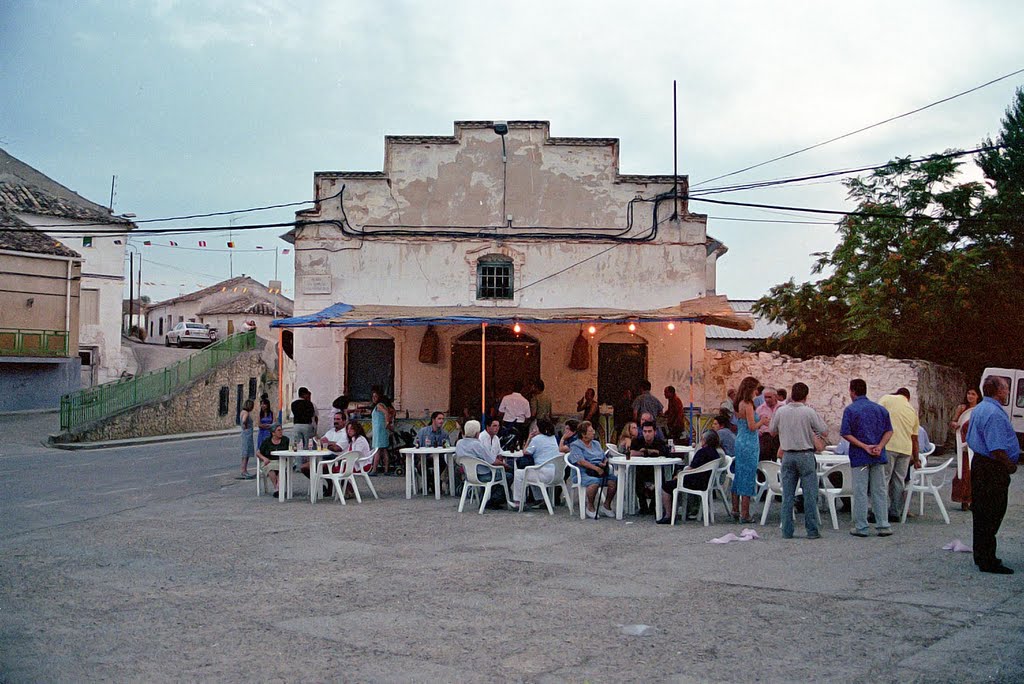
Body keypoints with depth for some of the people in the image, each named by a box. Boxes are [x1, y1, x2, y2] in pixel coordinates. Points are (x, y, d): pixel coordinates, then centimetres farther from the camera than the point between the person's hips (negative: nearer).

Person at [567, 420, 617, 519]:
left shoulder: (596, 444, 24)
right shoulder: (575, 446, 2)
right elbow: (580, 461, -12)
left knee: (613, 480, -23)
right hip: (583, 473, -6)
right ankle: (590, 507, -14)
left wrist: (605, 464, -2)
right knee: (594, 482, -38)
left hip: (600, 471, 6)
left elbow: (605, 457, 23)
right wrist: (596, 468, -20)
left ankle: (606, 505, -4)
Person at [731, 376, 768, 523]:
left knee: (738, 477, 14)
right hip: (749, 444, -9)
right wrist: (762, 422, -2)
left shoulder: (739, 404, 10)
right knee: (748, 478, -3)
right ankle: (745, 514, 0)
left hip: (739, 442, 9)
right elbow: (752, 427, -19)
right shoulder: (747, 405, -17)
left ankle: (735, 510, 19)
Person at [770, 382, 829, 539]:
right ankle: (812, 530, 3)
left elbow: (772, 430, 12)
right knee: (809, 494, 3)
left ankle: (787, 531, 7)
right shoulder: (809, 412, -10)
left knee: (787, 495, 7)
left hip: (787, 455, 3)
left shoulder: (781, 411, -2)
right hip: (806, 455, -3)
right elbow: (824, 432, -3)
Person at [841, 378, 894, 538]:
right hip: (878, 458, 4)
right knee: (880, 491, 9)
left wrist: (865, 446, -12)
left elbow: (846, 434, -13)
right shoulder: (880, 409, 9)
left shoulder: (850, 410, -7)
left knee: (860, 492, 1)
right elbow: (889, 431, 5)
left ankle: (861, 527, 4)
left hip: (859, 457, -4)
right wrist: (879, 446, -7)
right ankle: (883, 526, 9)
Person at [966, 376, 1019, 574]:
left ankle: (982, 556, 26)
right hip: (993, 470, -11)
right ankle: (988, 561, -2)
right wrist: (1011, 466, -11)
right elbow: (997, 449, -25)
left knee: (981, 513, 16)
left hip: (979, 461, 11)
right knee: (992, 515, -5)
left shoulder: (979, 409, 14)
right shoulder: (995, 413, -20)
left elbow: (970, 439, 22)